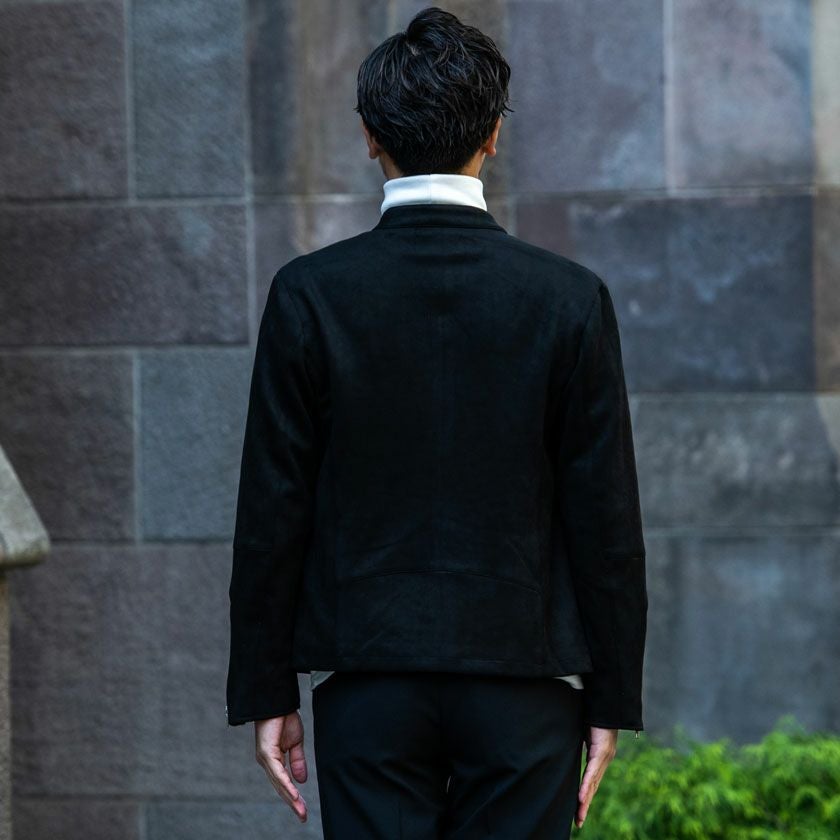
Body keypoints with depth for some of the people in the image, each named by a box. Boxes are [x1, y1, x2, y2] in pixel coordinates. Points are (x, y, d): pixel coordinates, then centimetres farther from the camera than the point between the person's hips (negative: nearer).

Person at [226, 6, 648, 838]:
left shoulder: (309, 294, -3)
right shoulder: (570, 298, -3)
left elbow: (272, 513, -2)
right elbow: (606, 517, -2)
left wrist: (264, 695, 5)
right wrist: (611, 700, 6)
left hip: (367, 684, 0)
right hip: (522, 684, 0)